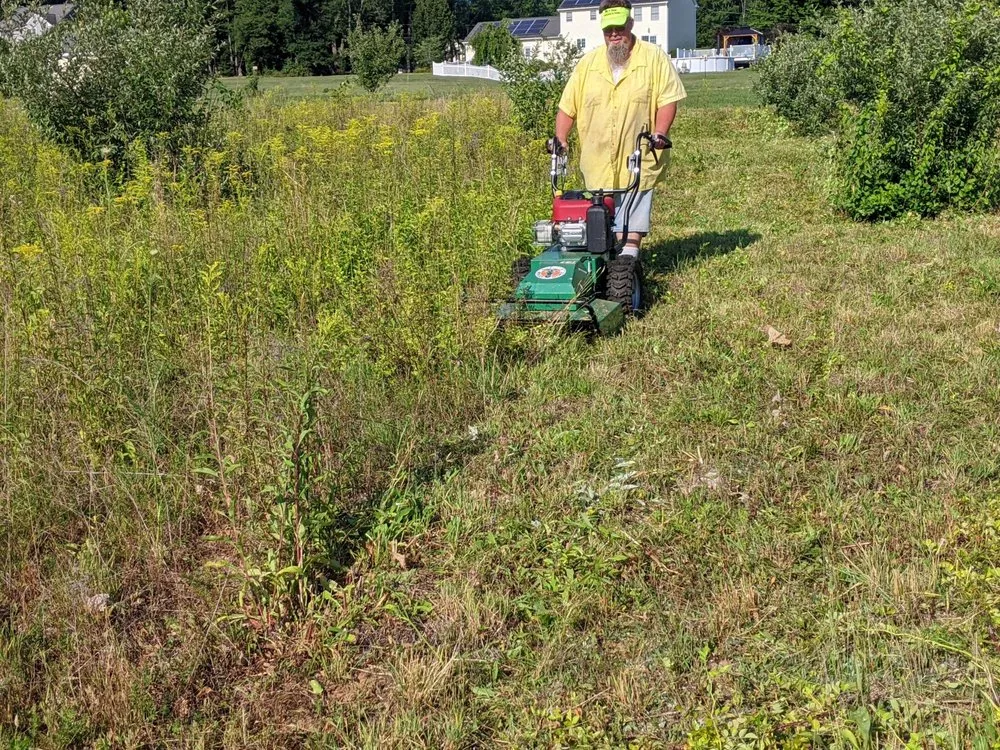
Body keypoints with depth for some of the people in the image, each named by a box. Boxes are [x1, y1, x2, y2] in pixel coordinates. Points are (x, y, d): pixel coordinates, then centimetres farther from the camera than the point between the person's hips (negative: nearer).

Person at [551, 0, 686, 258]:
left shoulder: (654, 58, 0)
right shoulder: (588, 63, 9)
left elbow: (668, 99, -5)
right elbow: (568, 106, 10)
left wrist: (660, 133, -17)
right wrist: (560, 138, 0)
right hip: (597, 163, 3)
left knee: (632, 222, -4)